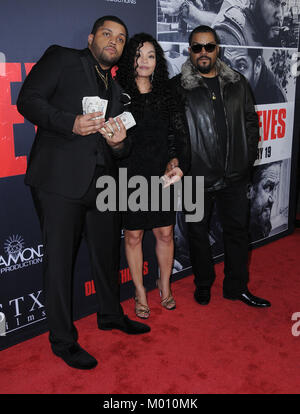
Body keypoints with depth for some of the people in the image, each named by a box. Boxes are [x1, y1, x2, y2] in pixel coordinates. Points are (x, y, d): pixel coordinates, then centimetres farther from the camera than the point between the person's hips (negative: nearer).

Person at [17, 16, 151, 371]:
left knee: (107, 251, 17)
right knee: (59, 258, 0)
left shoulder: (116, 90, 22)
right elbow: (28, 99, -6)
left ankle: (110, 314, 38)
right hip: (60, 178, -6)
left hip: (101, 181, 7)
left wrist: (118, 142, -5)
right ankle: (62, 340, 14)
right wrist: (71, 123, -19)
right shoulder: (61, 58, 5)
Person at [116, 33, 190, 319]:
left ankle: (164, 285, 32)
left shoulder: (166, 96, 8)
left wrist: (176, 161, -6)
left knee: (165, 233, 9)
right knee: (133, 235, 7)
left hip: (162, 177, 3)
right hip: (130, 177, -2)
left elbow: (179, 135, 8)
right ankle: (140, 291, 25)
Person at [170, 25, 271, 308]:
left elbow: (251, 121, 13)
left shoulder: (237, 84, 9)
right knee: (198, 232, 10)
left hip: (234, 175, 3)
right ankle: (203, 284, 29)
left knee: (237, 230, 10)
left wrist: (248, 157, 5)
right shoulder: (178, 86, -1)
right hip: (197, 177, -3)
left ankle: (237, 287, 27)